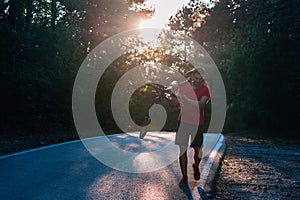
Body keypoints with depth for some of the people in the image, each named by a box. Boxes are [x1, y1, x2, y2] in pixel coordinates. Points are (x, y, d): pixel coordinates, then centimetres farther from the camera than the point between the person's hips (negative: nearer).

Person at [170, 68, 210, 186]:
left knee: (198, 149, 8)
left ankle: (196, 166, 41)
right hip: (183, 121, 1)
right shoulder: (184, 85, -1)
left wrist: (186, 99, -40)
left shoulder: (204, 89, -9)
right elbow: (175, 103, 4)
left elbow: (201, 104, -28)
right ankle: (184, 177, 9)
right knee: (182, 149, -3)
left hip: (197, 123, -1)